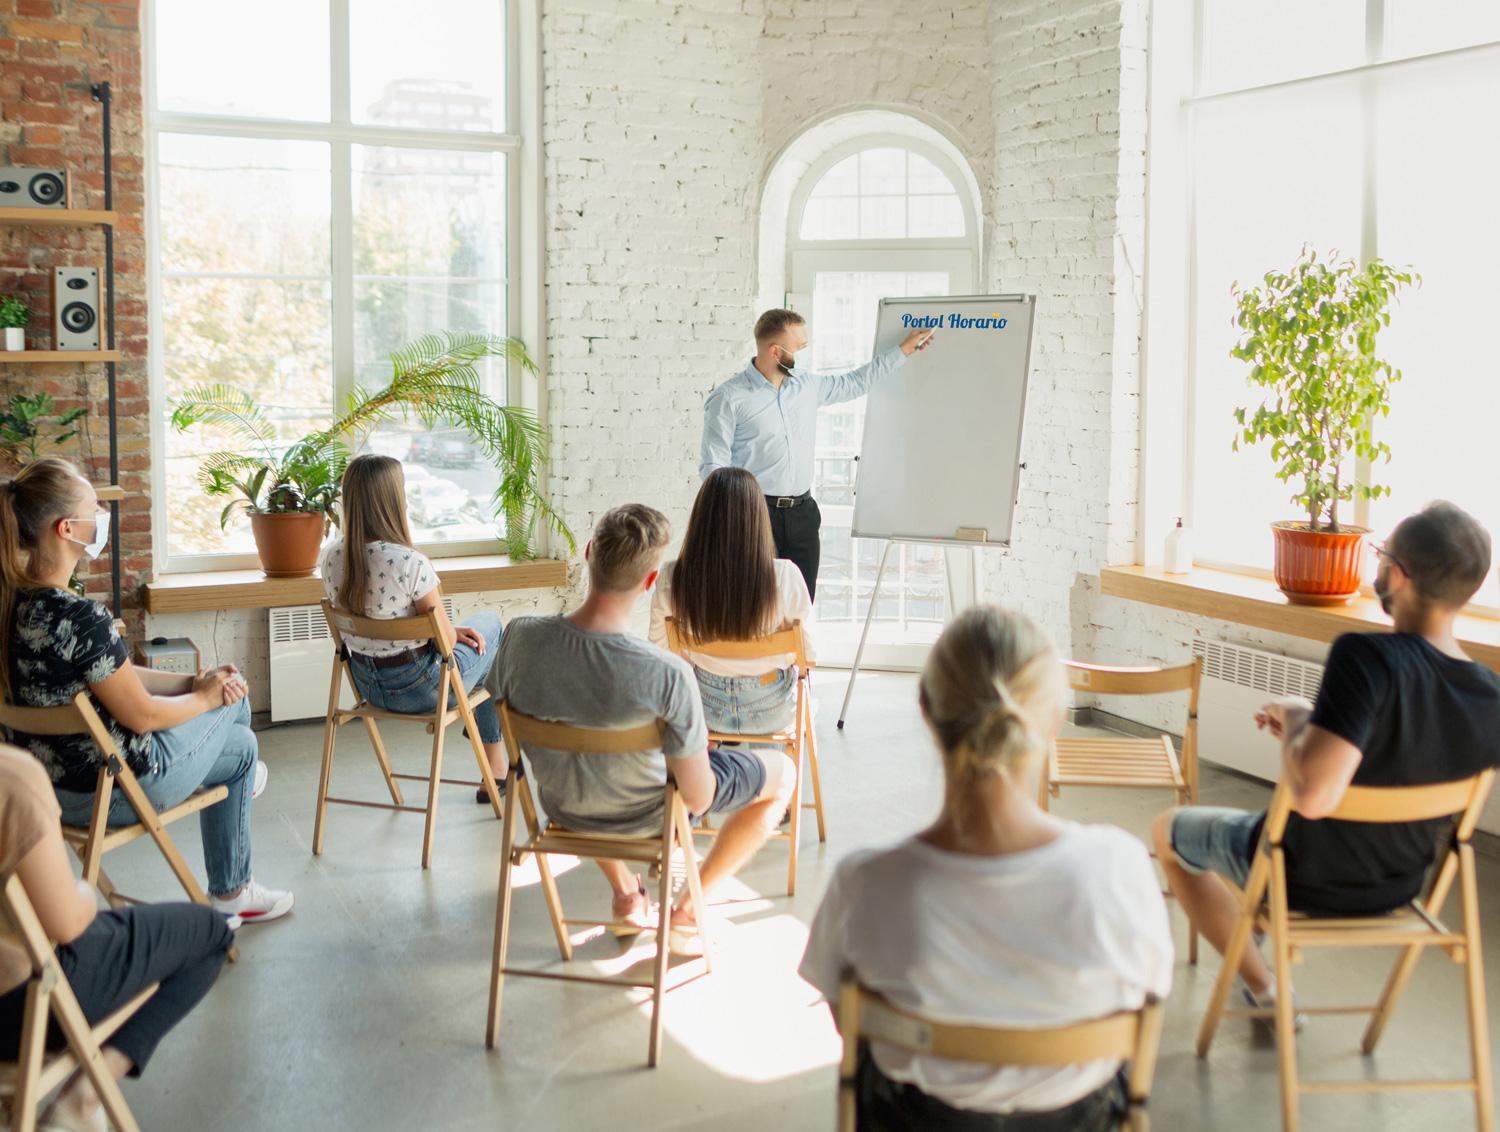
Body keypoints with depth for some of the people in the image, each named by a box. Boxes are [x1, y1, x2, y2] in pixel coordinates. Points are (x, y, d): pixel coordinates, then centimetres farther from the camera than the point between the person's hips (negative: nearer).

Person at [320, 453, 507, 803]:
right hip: (418, 687, -7)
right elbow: (446, 639, -19)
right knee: (489, 624, 24)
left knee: (489, 622, 29)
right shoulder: (410, 563, -30)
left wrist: (451, 630, 8)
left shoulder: (330, 558, -8)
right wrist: (455, 631, 6)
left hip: (367, 684, 7)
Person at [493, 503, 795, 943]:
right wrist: (695, 748, -2)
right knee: (782, 772, 19)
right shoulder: (668, 674, -36)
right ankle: (688, 911, 20)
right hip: (643, 816, -4)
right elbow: (698, 799, -25)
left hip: (562, 806, 4)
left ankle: (624, 894, 37)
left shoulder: (520, 637, -25)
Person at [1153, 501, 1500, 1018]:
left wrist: (1295, 722, -25)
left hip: (1307, 878, -6)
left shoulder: (1367, 658, -37)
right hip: (1399, 887, 6)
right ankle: (1276, 961, 48)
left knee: (1168, 829, 23)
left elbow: (1312, 793, -44)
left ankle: (1263, 986, 26)